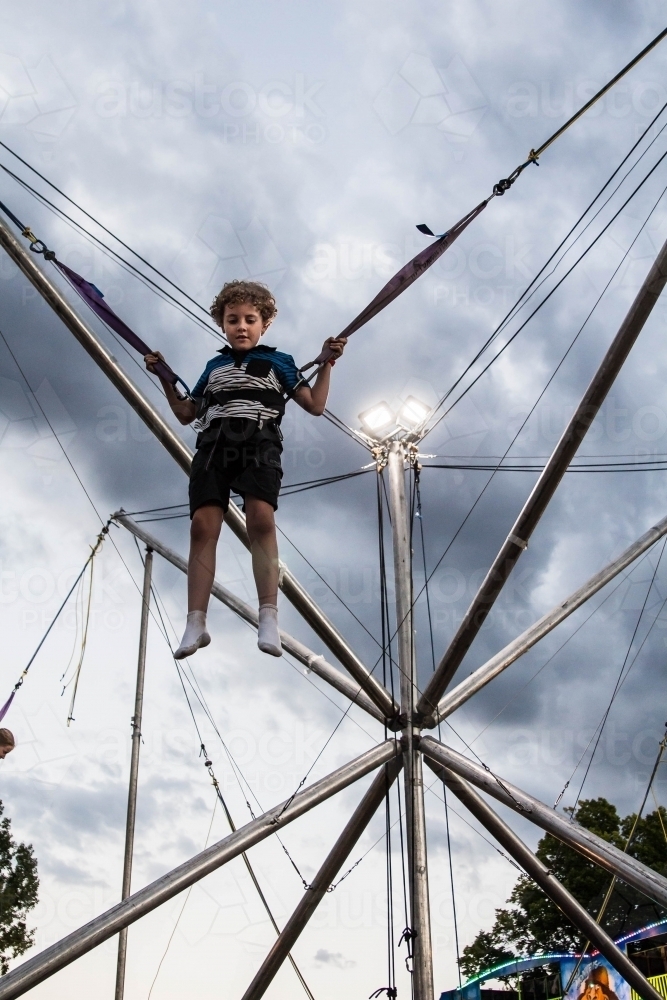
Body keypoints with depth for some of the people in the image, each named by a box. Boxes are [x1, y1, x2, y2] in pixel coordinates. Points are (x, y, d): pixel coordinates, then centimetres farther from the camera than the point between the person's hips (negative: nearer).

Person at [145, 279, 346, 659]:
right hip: (213, 444, 3)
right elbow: (186, 413, 33)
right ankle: (196, 622, -20)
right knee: (203, 525, -16)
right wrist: (164, 378, 25)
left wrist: (327, 364, 7)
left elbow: (315, 405, 15)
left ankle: (269, 618, -32)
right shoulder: (215, 366, 30)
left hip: (259, 442, -3)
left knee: (261, 518, -26)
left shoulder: (278, 362, 22)